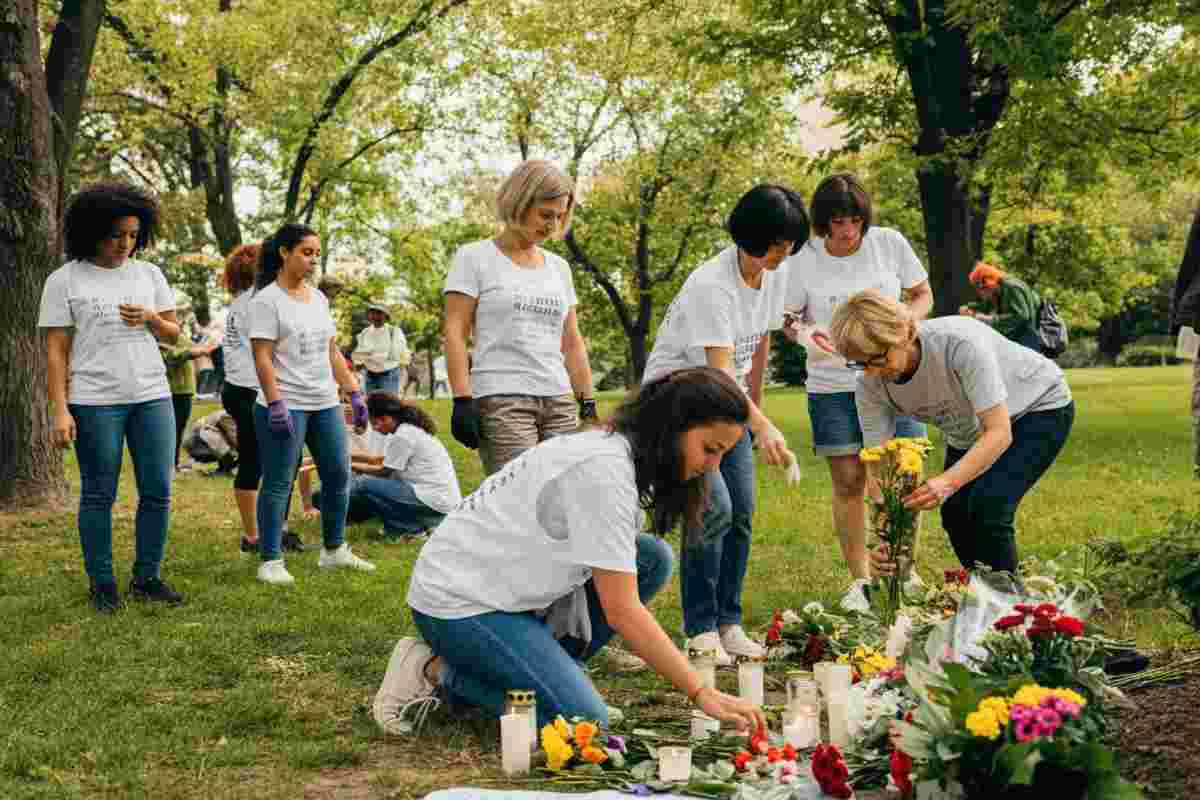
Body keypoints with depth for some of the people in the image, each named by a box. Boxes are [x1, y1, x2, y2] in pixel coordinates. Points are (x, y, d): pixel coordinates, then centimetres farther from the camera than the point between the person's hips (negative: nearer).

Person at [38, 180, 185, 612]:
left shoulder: (149, 274, 10)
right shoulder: (64, 280, -1)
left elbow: (174, 334, 16)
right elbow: (56, 351, -3)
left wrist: (151, 319, -6)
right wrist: (61, 410, -10)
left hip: (153, 397, 4)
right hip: (94, 402, -4)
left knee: (157, 491, 3)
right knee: (98, 495, 3)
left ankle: (147, 578, 15)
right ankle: (102, 584, 11)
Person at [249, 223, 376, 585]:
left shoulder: (318, 297, 13)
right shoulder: (267, 300, -9)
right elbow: (263, 359, -15)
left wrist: (354, 393, 13)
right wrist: (276, 405, -22)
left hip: (325, 404, 8)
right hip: (286, 405, -8)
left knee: (338, 476, 11)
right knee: (278, 483, -2)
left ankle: (334, 550, 25)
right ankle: (270, 561, 4)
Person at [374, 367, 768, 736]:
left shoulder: (617, 448, 5)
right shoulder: (604, 469, -25)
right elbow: (622, 611, -26)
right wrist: (702, 694, -23)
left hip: (509, 588, 10)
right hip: (457, 601, -10)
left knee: (653, 557, -2)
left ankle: (542, 670, 4)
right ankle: (438, 672, -4)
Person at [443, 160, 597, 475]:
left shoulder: (558, 267, 19)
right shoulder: (474, 258, 3)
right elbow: (455, 332, -3)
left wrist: (588, 405, 14)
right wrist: (462, 400, -12)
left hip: (560, 402, 5)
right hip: (501, 401, -5)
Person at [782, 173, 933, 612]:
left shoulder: (889, 243, -3)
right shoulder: (804, 259, -5)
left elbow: (923, 294, 9)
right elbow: (788, 319, 4)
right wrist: (803, 333, -19)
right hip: (832, 385, 0)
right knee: (849, 484, 1)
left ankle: (904, 571, 16)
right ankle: (860, 579, 14)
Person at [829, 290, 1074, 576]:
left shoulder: (960, 343, -39)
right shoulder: (870, 386, -22)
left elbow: (1000, 433, -36)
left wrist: (948, 482, -51)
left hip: (1040, 406, -6)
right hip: (970, 430, 6)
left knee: (987, 506, -22)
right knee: (955, 515, -7)